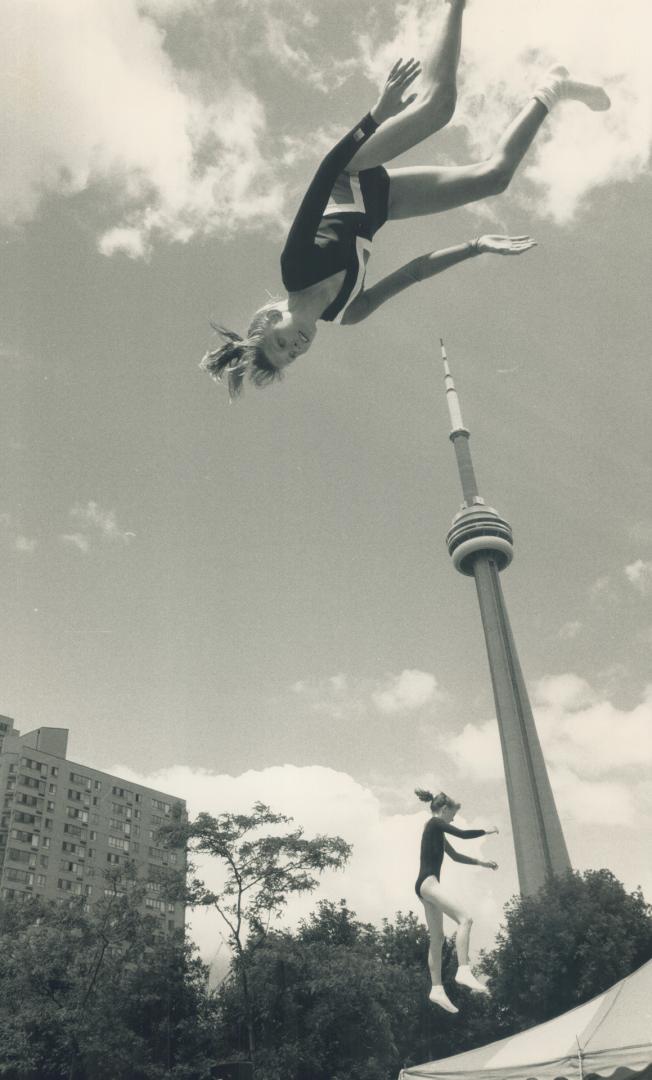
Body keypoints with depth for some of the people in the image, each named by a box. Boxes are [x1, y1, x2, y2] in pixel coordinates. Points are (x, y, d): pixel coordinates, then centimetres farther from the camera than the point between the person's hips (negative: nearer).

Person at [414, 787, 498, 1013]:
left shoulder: (438, 831, 25)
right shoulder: (435, 823, -4)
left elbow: (455, 856, 31)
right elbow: (463, 834, -11)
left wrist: (483, 863, 28)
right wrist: (487, 831, 5)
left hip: (427, 885, 11)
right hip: (428, 882, -11)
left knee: (437, 939, 7)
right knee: (465, 919, -22)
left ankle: (437, 989, 6)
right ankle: (463, 971, -31)